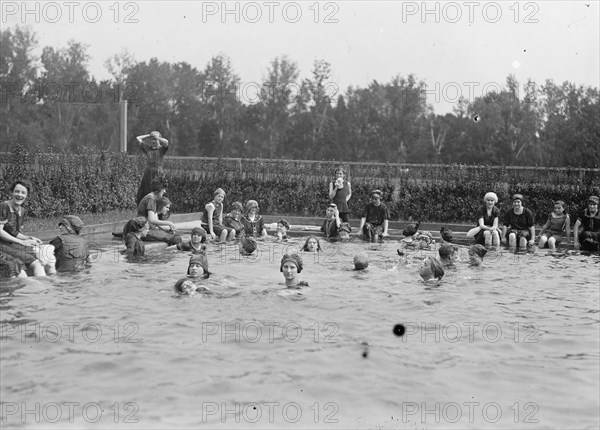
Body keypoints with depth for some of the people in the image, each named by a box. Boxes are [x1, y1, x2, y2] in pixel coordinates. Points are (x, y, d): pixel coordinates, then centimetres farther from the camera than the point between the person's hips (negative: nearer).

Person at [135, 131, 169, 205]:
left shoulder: (161, 149, 2)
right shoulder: (147, 148, 13)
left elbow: (166, 142, -19)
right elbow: (138, 138, 15)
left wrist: (157, 137, -6)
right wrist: (149, 135, 13)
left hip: (158, 174, -4)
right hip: (148, 173, 4)